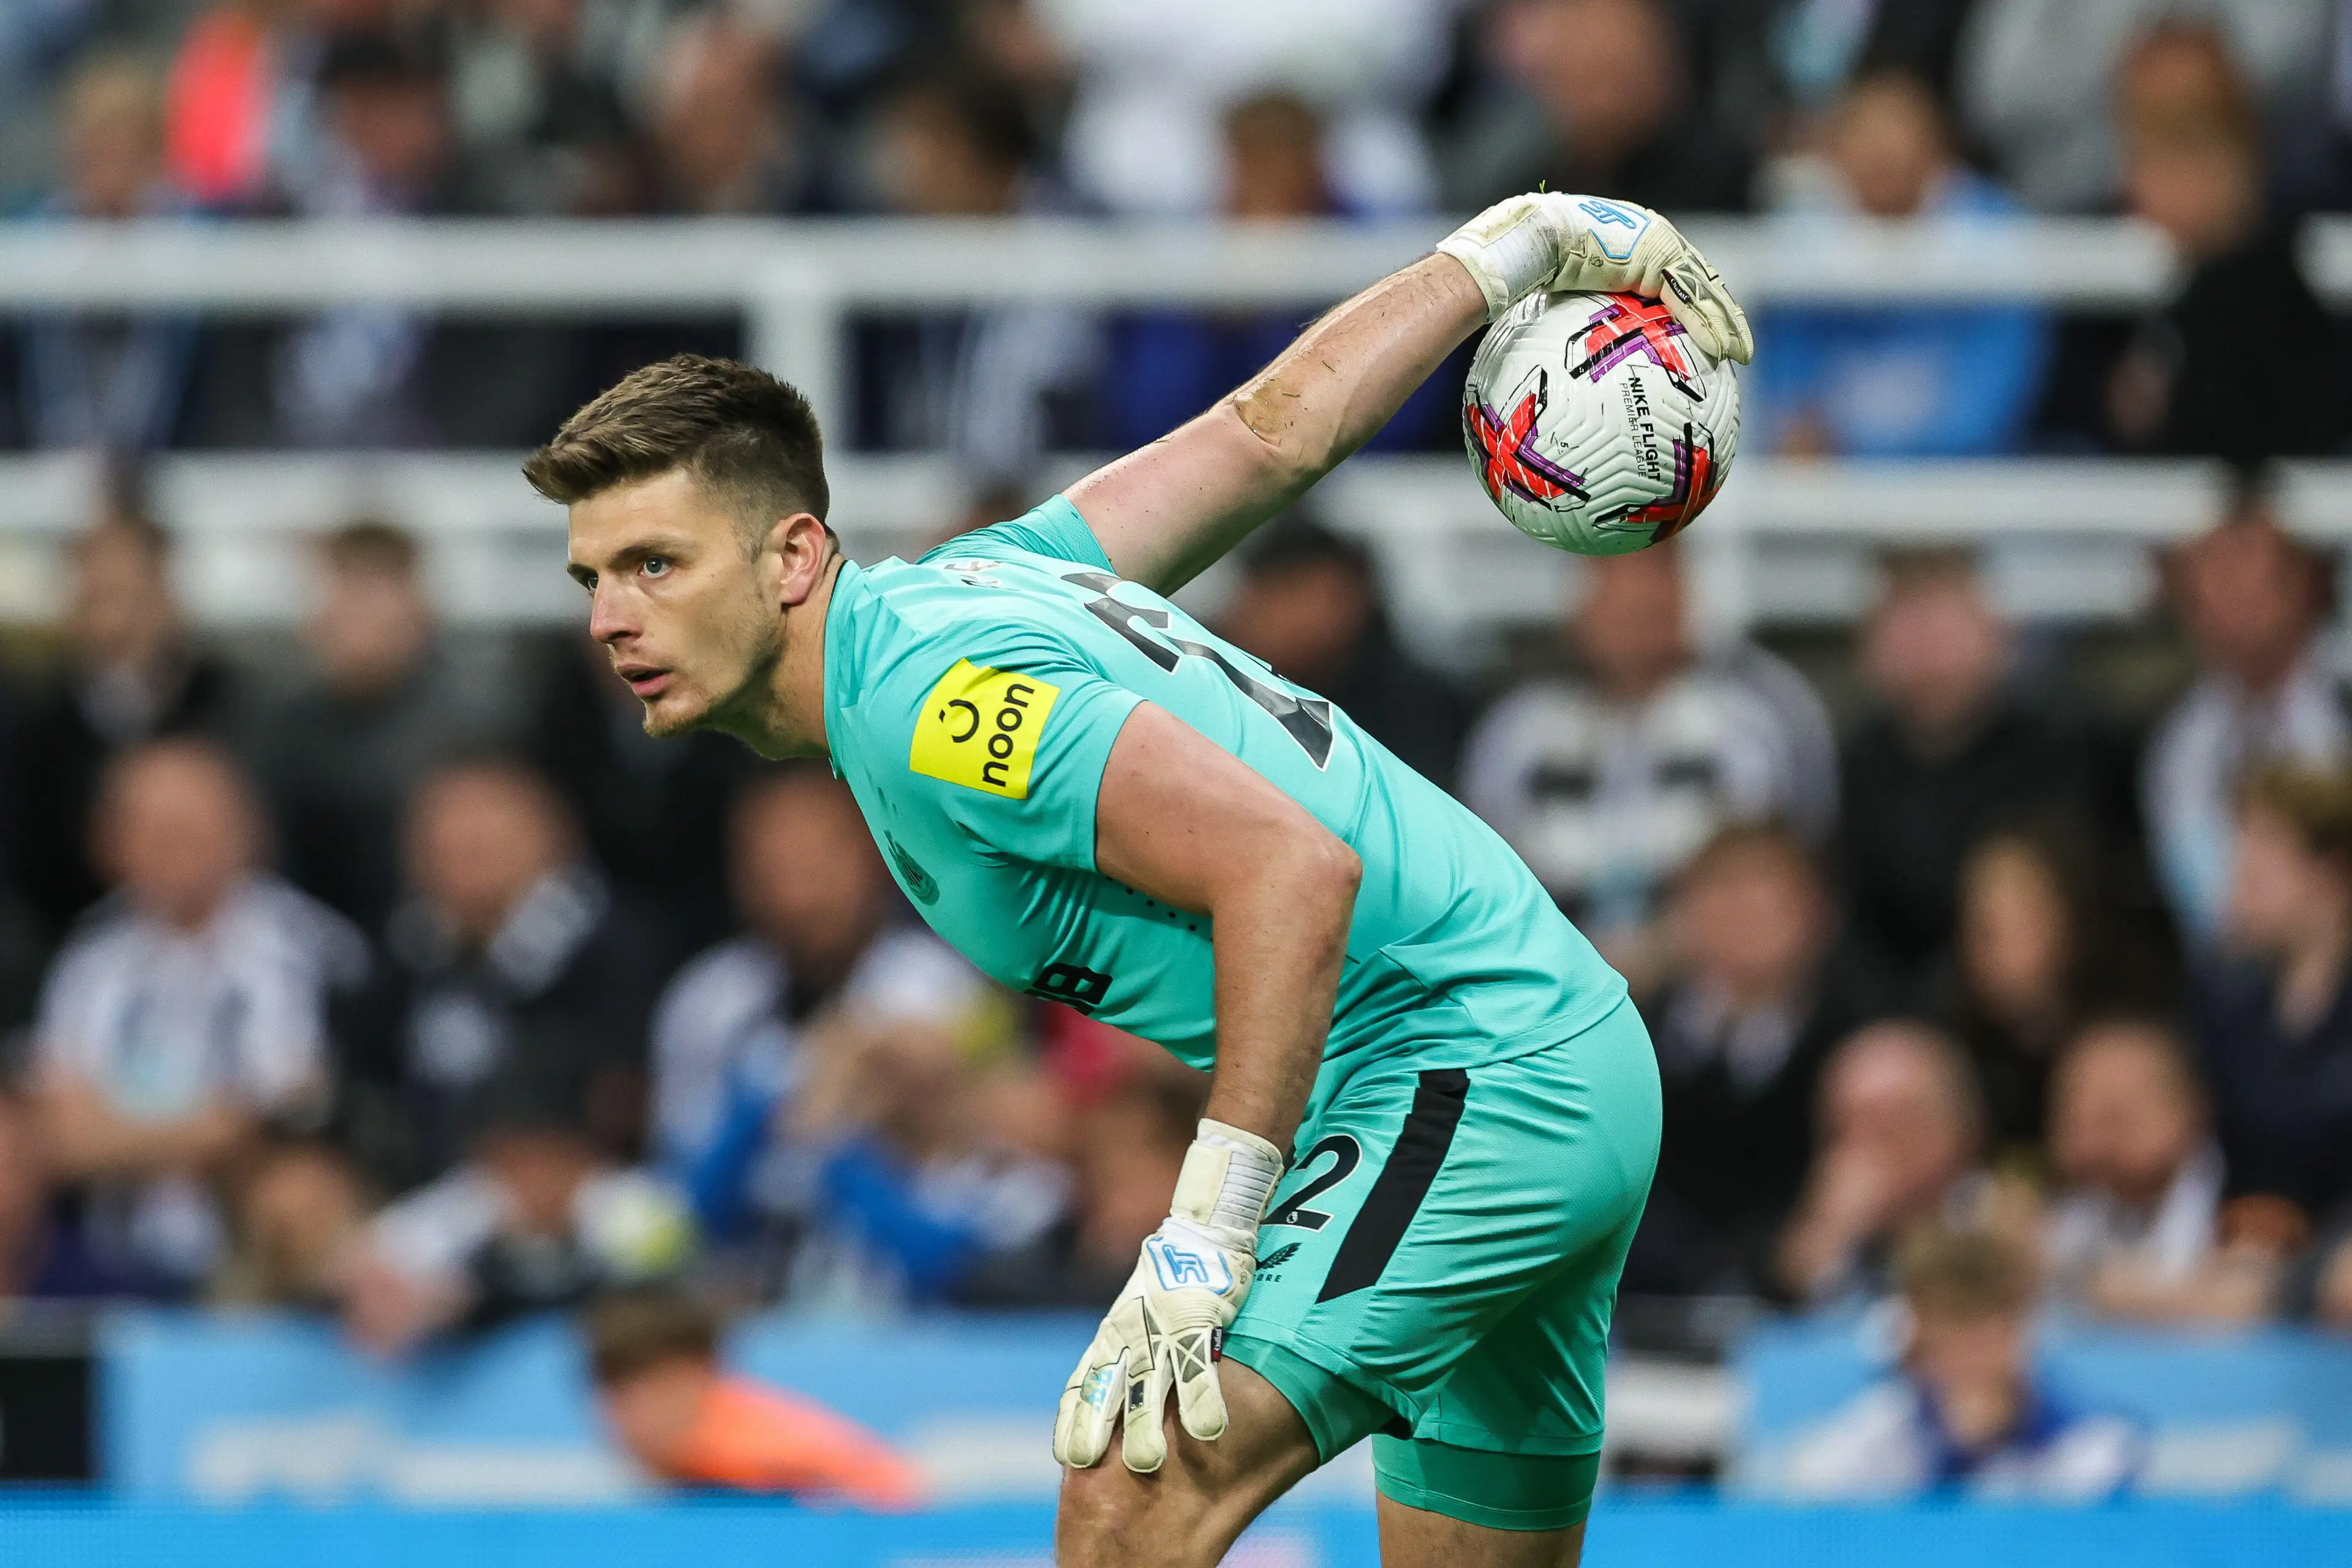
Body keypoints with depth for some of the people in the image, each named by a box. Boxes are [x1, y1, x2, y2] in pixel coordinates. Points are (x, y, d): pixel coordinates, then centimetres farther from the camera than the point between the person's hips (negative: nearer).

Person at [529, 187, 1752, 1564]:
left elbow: (1295, 867, -27)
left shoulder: (928, 701, -18)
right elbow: (1274, 431, 19)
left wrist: (1210, 1231, -29)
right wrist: (1519, 247, 31)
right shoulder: (958, 589, 11)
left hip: (1474, 1075, -11)